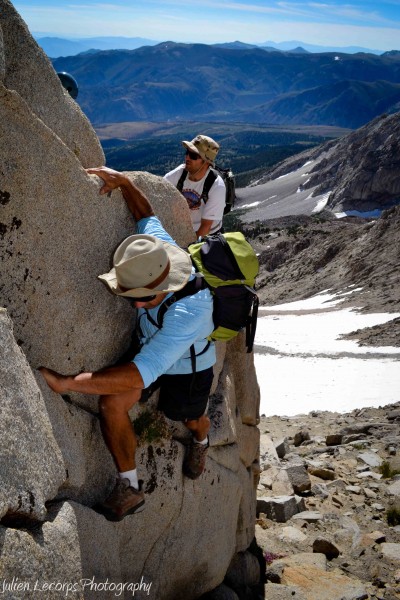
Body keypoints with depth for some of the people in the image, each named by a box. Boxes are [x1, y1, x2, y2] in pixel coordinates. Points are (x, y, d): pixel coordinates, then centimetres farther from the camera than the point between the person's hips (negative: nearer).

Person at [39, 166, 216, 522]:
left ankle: (200, 441, 67)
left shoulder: (188, 310, -48)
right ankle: (129, 489, -1)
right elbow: (146, 216, -4)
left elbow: (140, 376, -52)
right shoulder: (157, 252, -30)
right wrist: (123, 181, -18)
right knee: (111, 403, -21)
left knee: (191, 419, 26)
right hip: (149, 349, 4)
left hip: (189, 366, -4)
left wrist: (66, 383, -52)